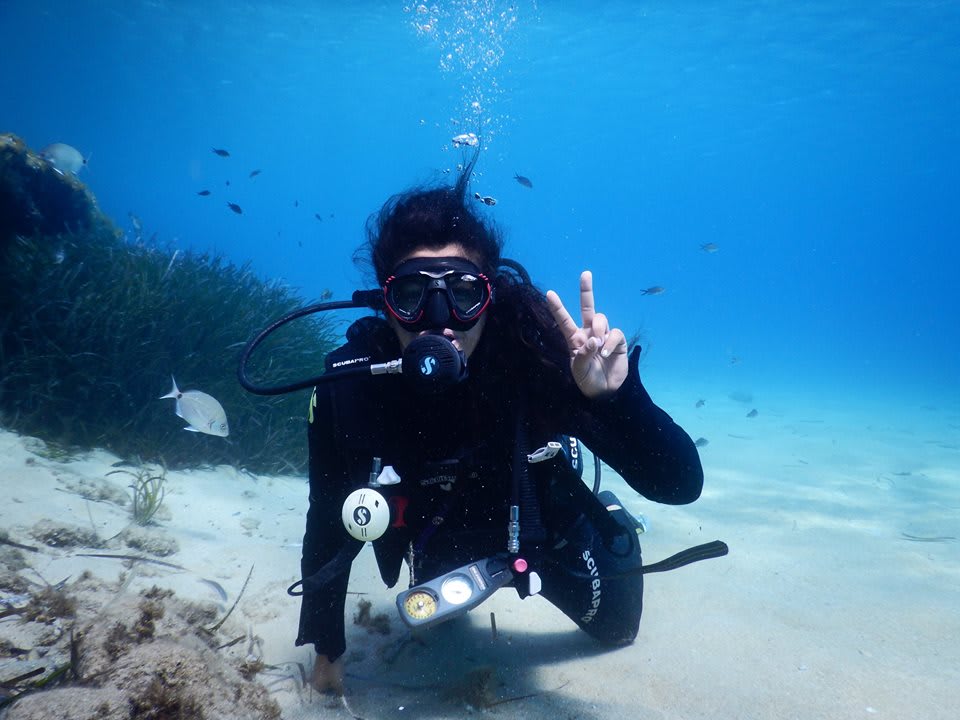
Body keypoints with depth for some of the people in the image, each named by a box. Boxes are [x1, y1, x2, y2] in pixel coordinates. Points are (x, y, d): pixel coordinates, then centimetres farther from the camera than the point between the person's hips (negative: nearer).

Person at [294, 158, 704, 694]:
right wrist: (327, 648, -7)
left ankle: (603, 518, 44)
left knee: (617, 628, 23)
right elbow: (331, 521, -17)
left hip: (541, 523, -1)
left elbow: (681, 484, -36)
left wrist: (615, 396, -55)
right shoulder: (351, 385, -32)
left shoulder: (534, 351, -37)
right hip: (440, 533, 2)